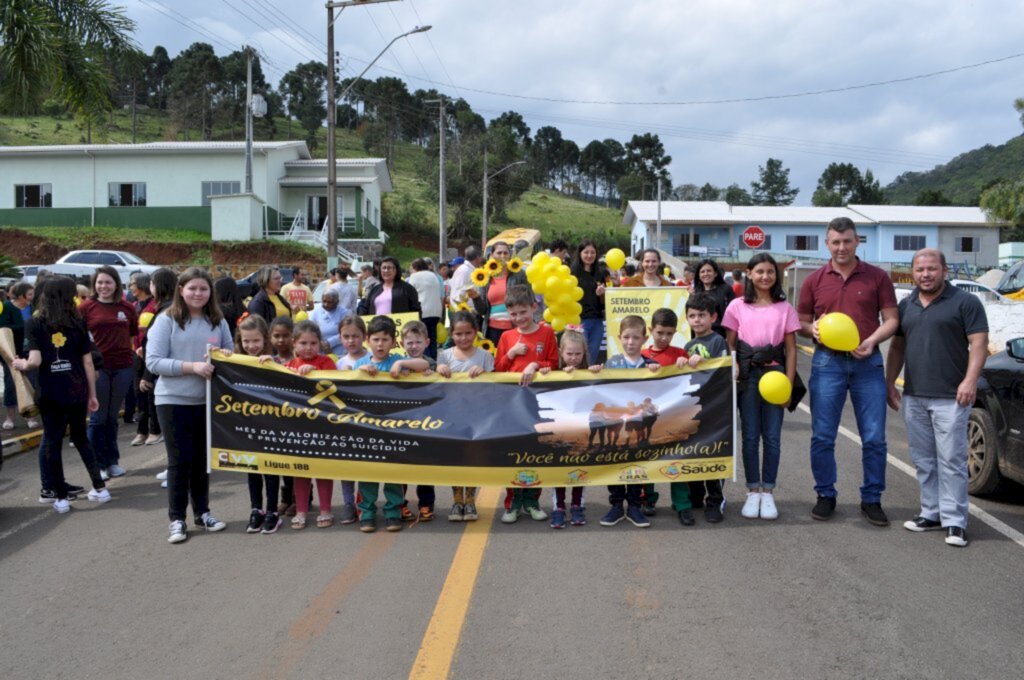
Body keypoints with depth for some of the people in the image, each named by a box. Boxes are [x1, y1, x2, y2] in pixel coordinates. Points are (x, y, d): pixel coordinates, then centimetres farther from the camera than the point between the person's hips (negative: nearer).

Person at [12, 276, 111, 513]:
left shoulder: (35, 324, -4)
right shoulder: (78, 324, 0)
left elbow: (35, 361, -13)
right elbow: (88, 363, 1)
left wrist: (21, 364, 9)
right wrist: (92, 394, 9)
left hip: (50, 394, -2)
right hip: (77, 391, 2)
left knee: (52, 443, 8)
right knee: (80, 438, 19)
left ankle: (61, 498, 10)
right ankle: (99, 488, 17)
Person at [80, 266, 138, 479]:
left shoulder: (127, 308, 5)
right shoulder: (86, 307, -2)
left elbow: (134, 334, 15)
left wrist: (134, 352, 5)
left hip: (123, 366, 2)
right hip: (97, 367, -2)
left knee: (112, 416, 12)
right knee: (98, 417, 4)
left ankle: (112, 461, 22)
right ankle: (98, 464, 12)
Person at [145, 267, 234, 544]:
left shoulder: (218, 322, 5)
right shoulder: (166, 321, -7)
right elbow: (153, 361, -13)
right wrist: (192, 366, -21)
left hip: (209, 400, 4)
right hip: (174, 401, -4)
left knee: (203, 458, 13)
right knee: (180, 460, 2)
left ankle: (202, 511, 28)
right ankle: (177, 519, 13)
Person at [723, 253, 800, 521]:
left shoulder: (785, 308, 5)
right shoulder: (737, 306, 5)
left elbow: (791, 349, 5)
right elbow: (729, 345, 7)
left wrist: (788, 384, -2)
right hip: (747, 375, 0)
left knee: (772, 437, 3)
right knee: (750, 436, 4)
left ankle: (768, 492, 13)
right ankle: (753, 491, 13)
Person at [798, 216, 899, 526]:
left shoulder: (877, 277, 4)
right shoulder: (814, 280, 7)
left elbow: (891, 318, 4)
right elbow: (801, 322, 12)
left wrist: (872, 340, -14)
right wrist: (812, 330, -11)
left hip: (867, 363, 0)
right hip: (827, 362, 1)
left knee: (874, 437, 2)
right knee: (822, 437, 3)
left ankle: (872, 499, 15)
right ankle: (825, 495, 18)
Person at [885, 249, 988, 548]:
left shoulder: (965, 302, -3)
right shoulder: (905, 305, 14)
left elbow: (978, 343, -8)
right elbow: (897, 346, 18)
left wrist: (970, 380, -19)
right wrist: (890, 383, 12)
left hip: (950, 397, -6)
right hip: (913, 397, 6)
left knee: (951, 460, -5)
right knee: (923, 460, 11)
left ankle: (954, 521, 0)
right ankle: (931, 513, 21)